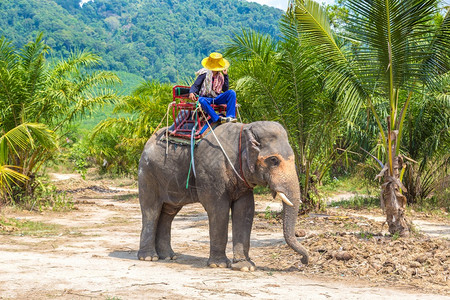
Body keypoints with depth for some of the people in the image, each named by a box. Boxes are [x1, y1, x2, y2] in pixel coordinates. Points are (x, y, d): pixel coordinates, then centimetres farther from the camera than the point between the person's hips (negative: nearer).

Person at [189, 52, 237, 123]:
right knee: (201, 100, -40)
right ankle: (217, 118, -41)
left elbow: (225, 89, 8)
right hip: (206, 98, -4)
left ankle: (230, 116, -28)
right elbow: (195, 85, -5)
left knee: (231, 92, -18)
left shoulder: (220, 75, 11)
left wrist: (225, 75, 5)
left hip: (217, 98, 4)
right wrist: (191, 93, -28)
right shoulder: (205, 74, -4)